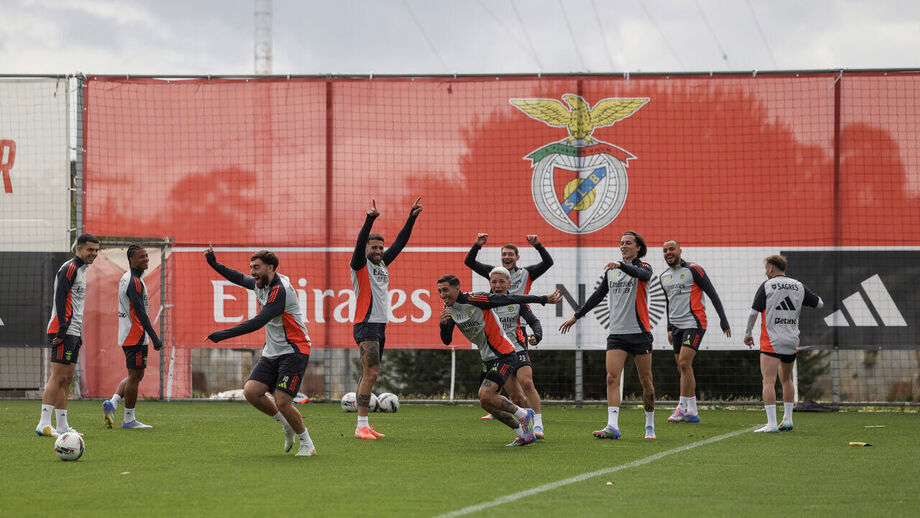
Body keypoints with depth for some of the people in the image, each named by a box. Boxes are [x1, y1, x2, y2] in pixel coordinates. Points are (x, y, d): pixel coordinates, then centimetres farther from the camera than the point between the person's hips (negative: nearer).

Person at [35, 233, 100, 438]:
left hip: (73, 332, 10)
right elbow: (60, 297, -18)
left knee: (66, 379, 10)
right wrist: (62, 329, -23)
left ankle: (62, 426, 12)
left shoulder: (81, 270, 21)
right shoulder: (70, 268, -9)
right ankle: (44, 424, -18)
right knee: (58, 377, -14)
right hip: (63, 331, -10)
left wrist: (79, 334, 22)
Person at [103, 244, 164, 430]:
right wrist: (155, 338, -20)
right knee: (135, 376, -3)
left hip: (127, 336, 10)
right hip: (136, 336, -10)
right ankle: (129, 419, 2)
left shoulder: (125, 279, 15)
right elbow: (141, 313, -21)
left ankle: (112, 403, 5)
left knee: (136, 375, 17)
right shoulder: (135, 282, -16)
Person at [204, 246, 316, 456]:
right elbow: (240, 278, 29)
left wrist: (224, 334, -28)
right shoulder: (262, 284, 7)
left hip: (293, 352, -9)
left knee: (281, 401, -18)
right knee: (251, 391, -7)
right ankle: (286, 425, 15)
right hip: (272, 352, 9)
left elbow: (258, 322, -27)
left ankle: (307, 444, 2)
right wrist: (214, 264, 17)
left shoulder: (280, 290, -21)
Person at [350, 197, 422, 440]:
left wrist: (412, 217, 12)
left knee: (369, 374, 8)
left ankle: (364, 425, 10)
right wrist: (370, 220, -34)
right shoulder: (360, 265, -4)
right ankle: (361, 426, -16)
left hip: (380, 326, 8)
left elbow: (400, 243, 18)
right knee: (371, 373, -15)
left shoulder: (382, 263, 15)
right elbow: (360, 242, -21)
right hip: (366, 325, -8)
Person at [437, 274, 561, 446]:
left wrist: (545, 299, -15)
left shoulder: (476, 300, -20)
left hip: (504, 356, -9)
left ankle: (523, 414, -1)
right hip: (489, 359, 9)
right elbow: (447, 341, 3)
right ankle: (523, 434, 22)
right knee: (488, 404, 7)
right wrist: (443, 324, -19)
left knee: (485, 396, -21)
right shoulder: (449, 309, 2)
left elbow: (511, 299, -17)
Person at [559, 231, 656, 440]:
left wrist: (622, 265, -42)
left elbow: (642, 274, -25)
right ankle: (612, 426, -20)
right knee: (612, 377, -12)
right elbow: (598, 295, 24)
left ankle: (650, 426, 17)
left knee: (645, 380, 2)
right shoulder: (611, 271, 15)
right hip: (616, 333, 4)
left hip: (640, 332, -4)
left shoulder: (643, 267, 0)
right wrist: (576, 316, 24)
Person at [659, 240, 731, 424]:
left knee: (684, 364, -17)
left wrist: (723, 320, -8)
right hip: (677, 326, 7)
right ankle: (692, 412, 9)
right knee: (682, 368, 5)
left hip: (694, 324, -7)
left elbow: (713, 295, -5)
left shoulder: (693, 270, -7)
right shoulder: (664, 277, 14)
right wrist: (670, 328, 24)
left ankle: (682, 408, -15)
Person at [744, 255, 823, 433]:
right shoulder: (798, 286, 8)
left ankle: (771, 424, -20)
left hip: (771, 342, -6)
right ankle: (787, 420, 25)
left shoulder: (766, 286, -4)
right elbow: (819, 304, 15)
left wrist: (748, 334, 6)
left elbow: (754, 312, -7)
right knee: (786, 380, 23)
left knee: (769, 381, -9)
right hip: (792, 341, 6)